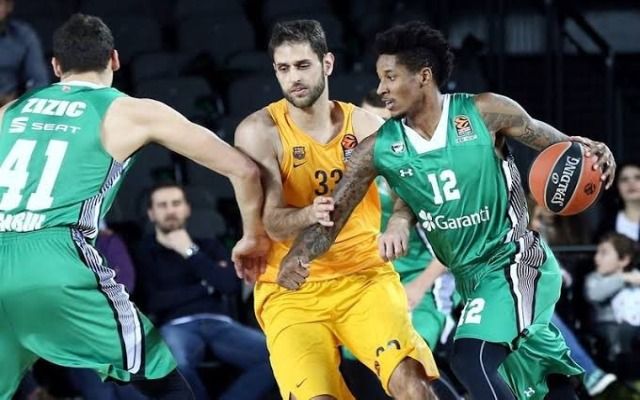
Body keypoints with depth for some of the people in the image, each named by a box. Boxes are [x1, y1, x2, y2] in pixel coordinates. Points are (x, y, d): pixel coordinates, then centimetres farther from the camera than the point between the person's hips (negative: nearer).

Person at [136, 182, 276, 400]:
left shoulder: (209, 246, 23)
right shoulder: (144, 252, 14)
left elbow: (231, 285, 5)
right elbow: (152, 302, -1)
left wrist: (191, 252, 3)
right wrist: (206, 287, 4)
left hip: (220, 324, 3)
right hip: (177, 326, -3)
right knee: (173, 362, -43)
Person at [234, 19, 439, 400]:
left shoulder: (363, 124, 0)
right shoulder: (259, 131, -7)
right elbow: (273, 222, -13)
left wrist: (399, 223, -38)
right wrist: (310, 215, -37)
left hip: (365, 278, 2)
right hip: (292, 290, -1)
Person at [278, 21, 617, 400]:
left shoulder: (484, 113, -14)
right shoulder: (379, 148, -5)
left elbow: (540, 135, 4)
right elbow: (335, 213, -5)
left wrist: (583, 149, -17)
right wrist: (296, 258, -24)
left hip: (516, 260, -6)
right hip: (471, 277, 6)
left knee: (472, 360, -26)